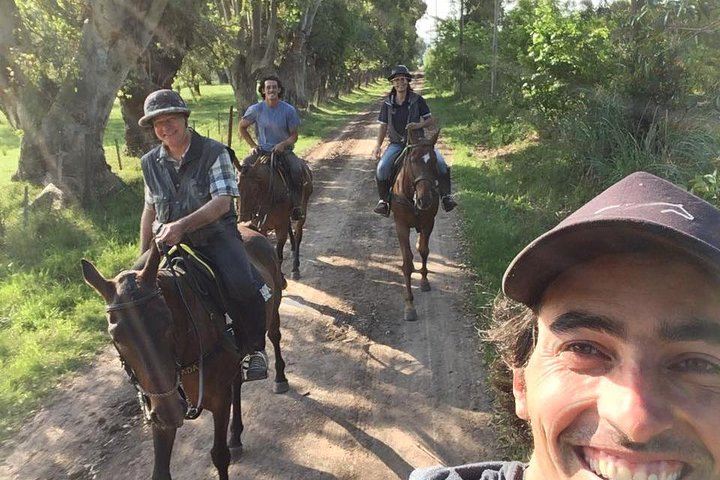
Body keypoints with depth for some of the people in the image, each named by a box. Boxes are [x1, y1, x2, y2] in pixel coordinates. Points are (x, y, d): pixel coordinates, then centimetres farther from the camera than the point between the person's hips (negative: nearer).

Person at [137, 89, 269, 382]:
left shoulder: (214, 152, -7)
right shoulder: (150, 163, 8)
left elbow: (222, 201, -18)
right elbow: (150, 209, 18)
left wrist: (181, 225, -31)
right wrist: (143, 256, 15)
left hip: (216, 234, -5)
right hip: (170, 240, 5)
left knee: (243, 285, -31)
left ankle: (254, 347, -4)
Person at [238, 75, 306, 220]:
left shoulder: (289, 110, -6)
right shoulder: (256, 109, -3)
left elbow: (294, 136, -1)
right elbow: (242, 127, 11)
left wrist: (283, 144, -20)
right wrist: (253, 145, 2)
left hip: (284, 150, -2)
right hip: (262, 150, 2)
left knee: (297, 169, -29)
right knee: (243, 166, -21)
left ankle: (296, 206, -16)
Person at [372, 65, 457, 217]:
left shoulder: (417, 100, -1)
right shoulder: (388, 103, 3)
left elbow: (431, 120, 2)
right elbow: (383, 126, 7)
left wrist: (419, 125, -18)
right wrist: (378, 145, -5)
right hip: (396, 143, 1)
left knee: (440, 163, -23)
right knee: (382, 168, -25)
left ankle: (445, 195, -3)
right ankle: (384, 199, -2)